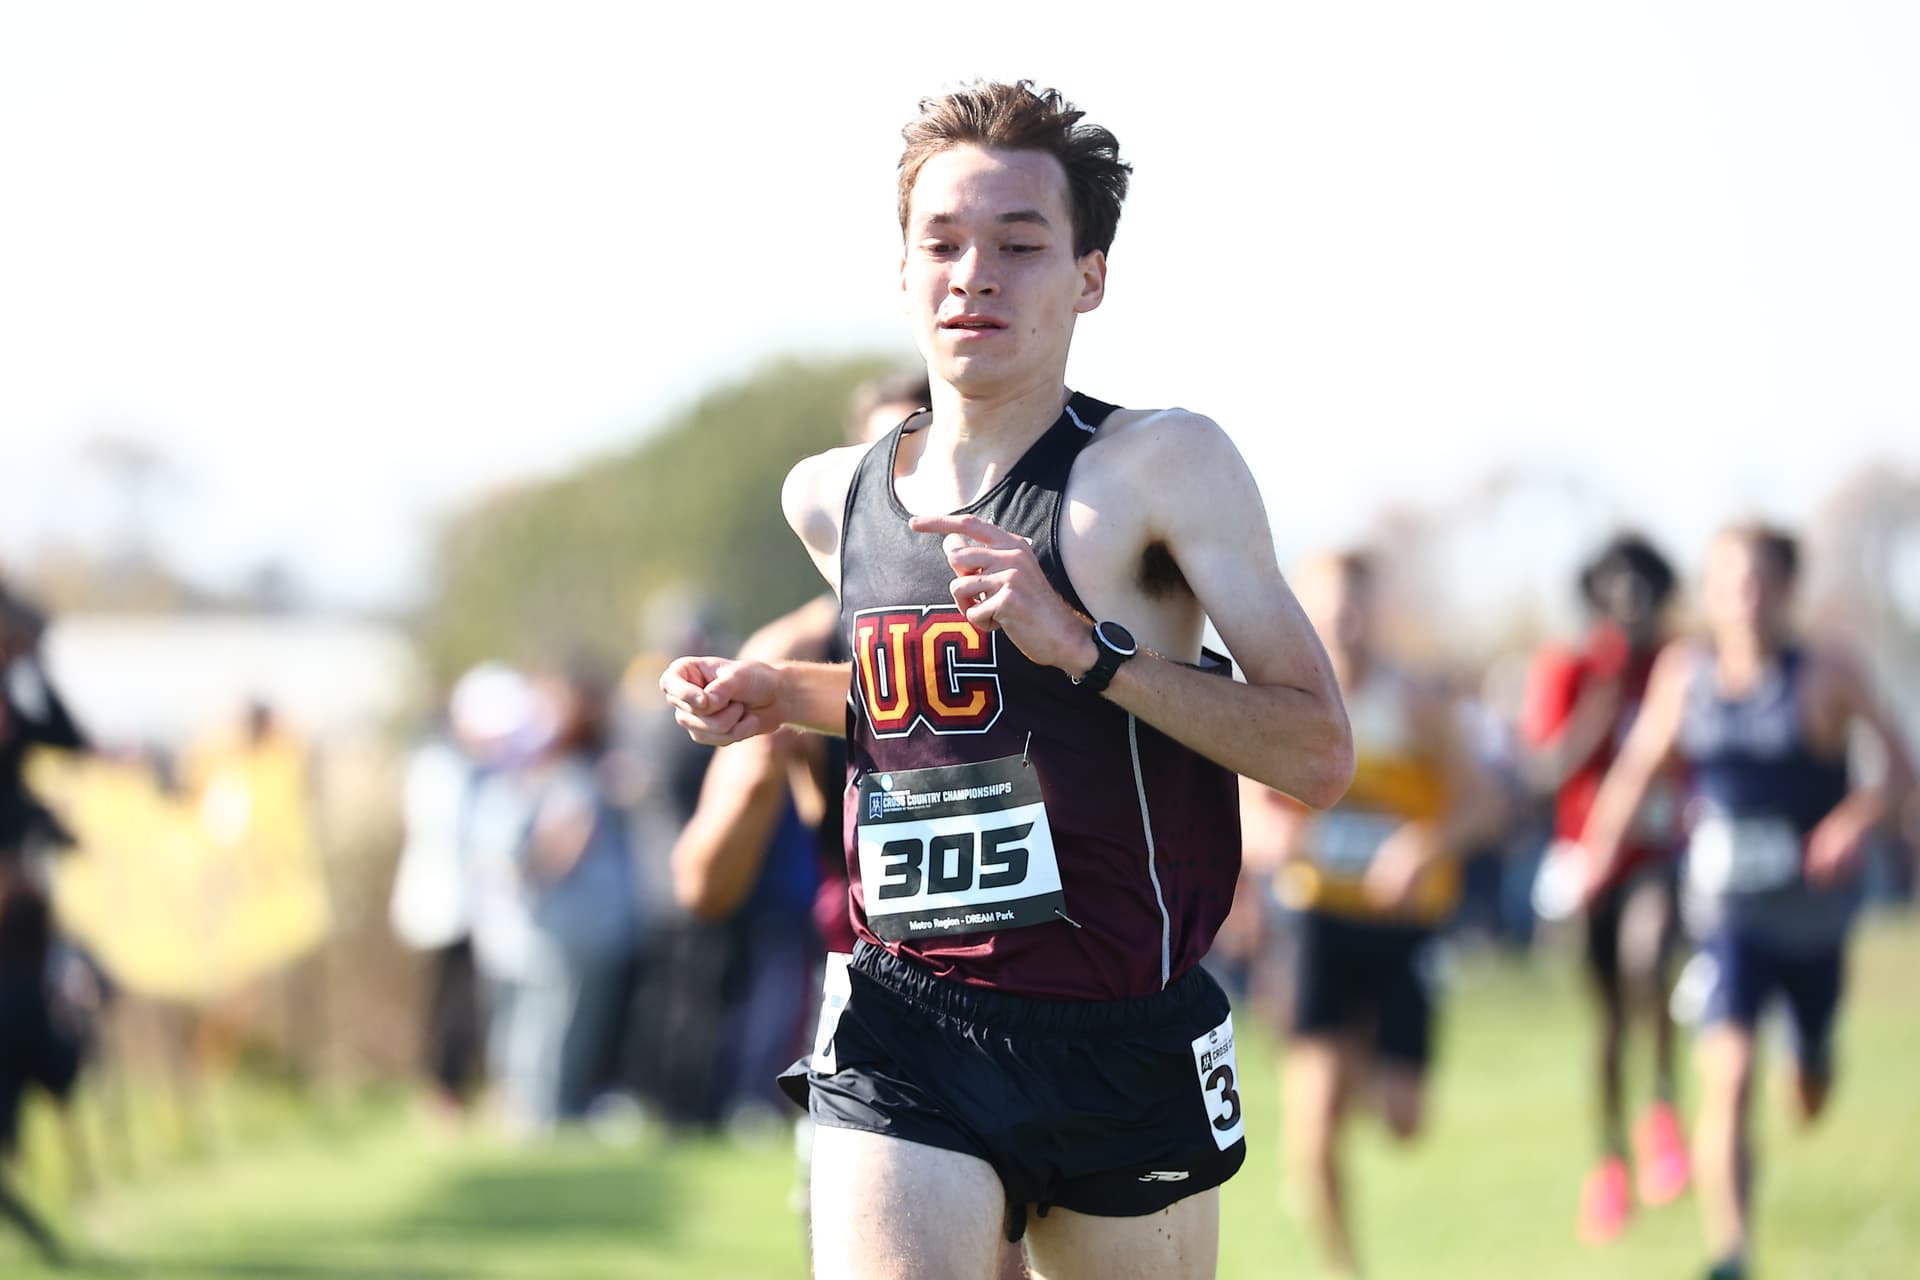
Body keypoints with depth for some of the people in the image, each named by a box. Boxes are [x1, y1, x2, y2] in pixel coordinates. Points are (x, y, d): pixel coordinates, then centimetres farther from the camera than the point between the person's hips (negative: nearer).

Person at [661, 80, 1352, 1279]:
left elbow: (1320, 755, -12)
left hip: (1124, 1044, -2)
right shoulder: (834, 497, 10)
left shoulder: (1166, 464, -7)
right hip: (902, 1032, 2)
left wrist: (1085, 646, -21)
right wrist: (780, 697, 12)